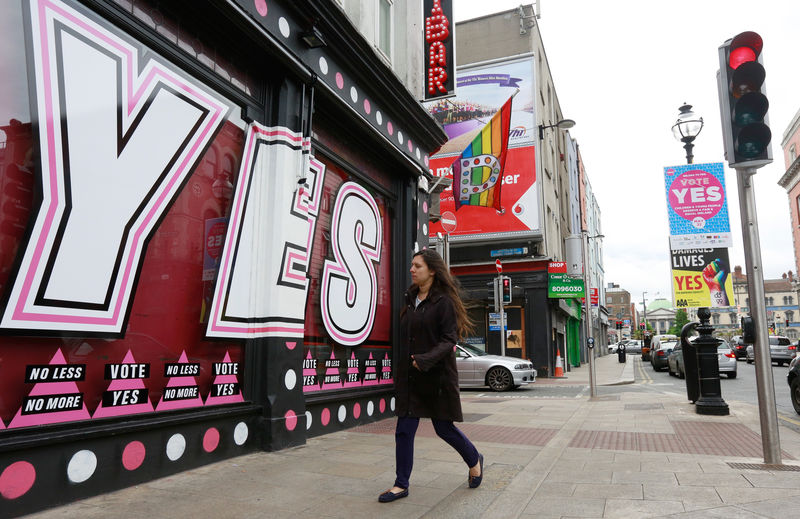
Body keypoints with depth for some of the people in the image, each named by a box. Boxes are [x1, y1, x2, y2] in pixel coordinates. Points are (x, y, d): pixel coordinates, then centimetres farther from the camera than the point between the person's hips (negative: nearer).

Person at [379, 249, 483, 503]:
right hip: (410, 377, 6)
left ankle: (475, 461, 35)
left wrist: (426, 359, -28)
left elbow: (449, 339, -15)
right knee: (404, 430, 4)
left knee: (444, 428, 8)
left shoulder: (444, 301, -10)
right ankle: (401, 485, 17)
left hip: (437, 376, -6)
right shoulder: (411, 300, 10)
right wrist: (399, 373, 16)